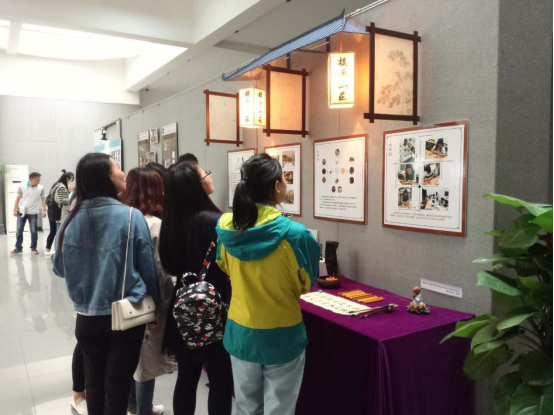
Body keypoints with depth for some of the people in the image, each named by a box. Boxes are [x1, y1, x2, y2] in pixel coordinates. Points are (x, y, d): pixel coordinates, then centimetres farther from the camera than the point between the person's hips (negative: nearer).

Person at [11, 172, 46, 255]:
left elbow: (43, 199, -1)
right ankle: (18, 248, 18)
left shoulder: (40, 188, -3)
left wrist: (44, 210, -9)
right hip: (22, 212, 1)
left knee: (34, 231, 1)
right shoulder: (22, 187, -2)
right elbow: (17, 199, 1)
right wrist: (15, 210, -3)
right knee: (19, 230, 7)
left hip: (33, 213, -1)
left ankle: (33, 248, 13)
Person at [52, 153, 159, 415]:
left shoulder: (72, 220, -7)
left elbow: (59, 268, 7)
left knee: (94, 381, 21)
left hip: (87, 316, 3)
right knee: (117, 384, 12)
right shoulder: (131, 217, -17)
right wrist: (154, 304, 6)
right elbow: (148, 269, -9)